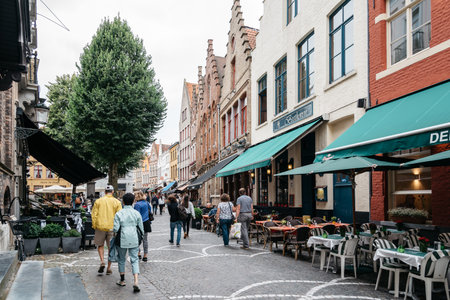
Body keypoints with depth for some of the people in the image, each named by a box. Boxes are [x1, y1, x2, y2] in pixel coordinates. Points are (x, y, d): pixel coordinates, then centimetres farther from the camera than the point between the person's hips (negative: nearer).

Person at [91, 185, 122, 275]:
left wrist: (94, 226, 9)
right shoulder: (117, 202, -1)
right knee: (111, 248, 9)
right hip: (112, 228, 0)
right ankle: (109, 268, 14)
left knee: (100, 245, 19)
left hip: (101, 227, 0)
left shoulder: (98, 201, 0)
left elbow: (94, 215, -1)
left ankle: (102, 262, 0)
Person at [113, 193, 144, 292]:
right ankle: (136, 281, -11)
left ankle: (122, 280, 28)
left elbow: (115, 229, -10)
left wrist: (113, 229, 13)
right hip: (134, 239, 1)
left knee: (121, 259, 17)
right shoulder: (137, 213, 0)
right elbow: (141, 228, 3)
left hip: (122, 239, -1)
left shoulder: (119, 214, -5)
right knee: (134, 259, 5)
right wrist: (140, 238, 20)